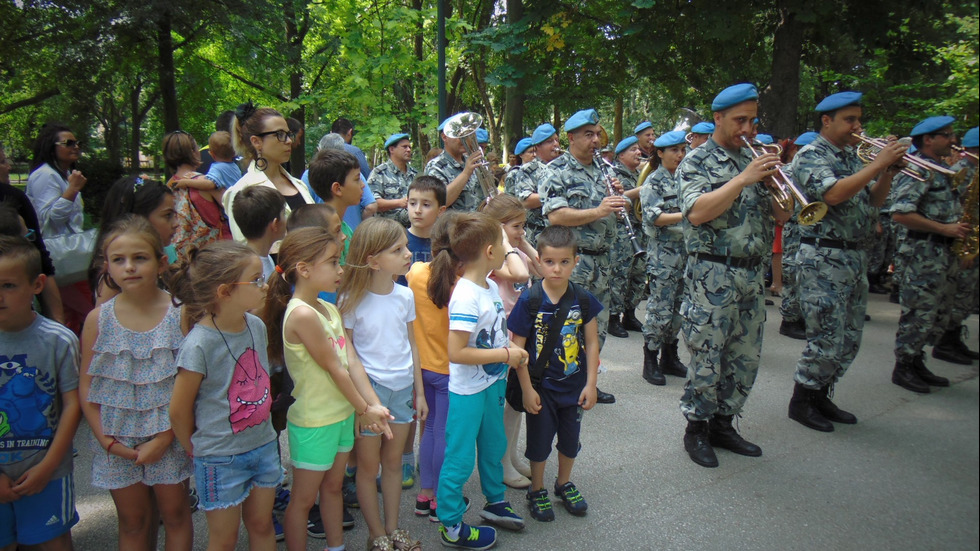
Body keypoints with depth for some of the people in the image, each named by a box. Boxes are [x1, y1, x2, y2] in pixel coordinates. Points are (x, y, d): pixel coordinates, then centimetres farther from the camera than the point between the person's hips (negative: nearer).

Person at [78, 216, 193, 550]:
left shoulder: (181, 313, -11)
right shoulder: (98, 319, -5)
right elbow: (86, 386, 0)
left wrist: (165, 437, -12)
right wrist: (106, 440, -6)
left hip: (168, 433, -2)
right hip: (117, 440, 2)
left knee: (175, 512, 14)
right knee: (132, 520, 16)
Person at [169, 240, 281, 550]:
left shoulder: (256, 326, -5)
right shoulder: (199, 345, -24)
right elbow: (179, 411, -13)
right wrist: (197, 451, 0)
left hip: (264, 446, 5)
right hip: (221, 458, -5)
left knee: (261, 525, 19)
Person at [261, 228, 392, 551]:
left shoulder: (329, 309, 3)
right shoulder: (302, 314, -25)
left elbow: (351, 360, -1)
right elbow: (334, 369, -21)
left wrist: (374, 405, -8)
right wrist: (363, 409, -10)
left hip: (342, 414, 9)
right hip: (314, 422, -9)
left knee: (333, 487, 23)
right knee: (304, 498, 10)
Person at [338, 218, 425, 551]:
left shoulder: (405, 295, 0)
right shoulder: (351, 300, -13)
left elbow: (411, 345, 8)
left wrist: (419, 391, 10)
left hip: (403, 387, 4)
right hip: (369, 387, -4)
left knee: (393, 461, 17)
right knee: (369, 465, 11)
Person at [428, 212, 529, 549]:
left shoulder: (491, 286, 1)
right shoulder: (466, 296, -27)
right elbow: (456, 352, -31)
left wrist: (513, 353, -1)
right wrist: (505, 354, -24)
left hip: (493, 384, 9)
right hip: (468, 391, -9)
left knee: (494, 445, 25)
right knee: (460, 459, 6)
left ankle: (495, 503, 46)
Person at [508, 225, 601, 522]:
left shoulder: (583, 299, -9)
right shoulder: (529, 300, -17)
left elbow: (591, 342, -2)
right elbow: (518, 347, -14)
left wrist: (590, 384, -5)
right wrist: (527, 389, -14)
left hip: (574, 385, 3)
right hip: (541, 386, -3)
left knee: (571, 439, 20)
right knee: (539, 441, 13)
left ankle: (564, 483, 44)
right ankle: (537, 490, 36)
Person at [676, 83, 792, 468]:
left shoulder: (753, 160, 15)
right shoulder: (697, 162, -3)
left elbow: (783, 215, 13)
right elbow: (698, 213, -20)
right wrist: (743, 179, -21)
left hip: (752, 274, 7)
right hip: (714, 274, -6)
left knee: (746, 360, 11)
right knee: (707, 359, -1)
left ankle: (723, 424, 26)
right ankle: (696, 429, 16)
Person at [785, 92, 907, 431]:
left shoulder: (852, 157, 16)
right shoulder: (811, 156, -9)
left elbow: (874, 200, 16)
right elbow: (834, 194, -25)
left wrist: (889, 171, 0)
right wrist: (877, 164, -21)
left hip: (856, 257, 9)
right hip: (823, 259, -8)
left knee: (849, 340, 12)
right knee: (827, 340, -5)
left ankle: (821, 397, 25)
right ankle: (801, 401, 11)